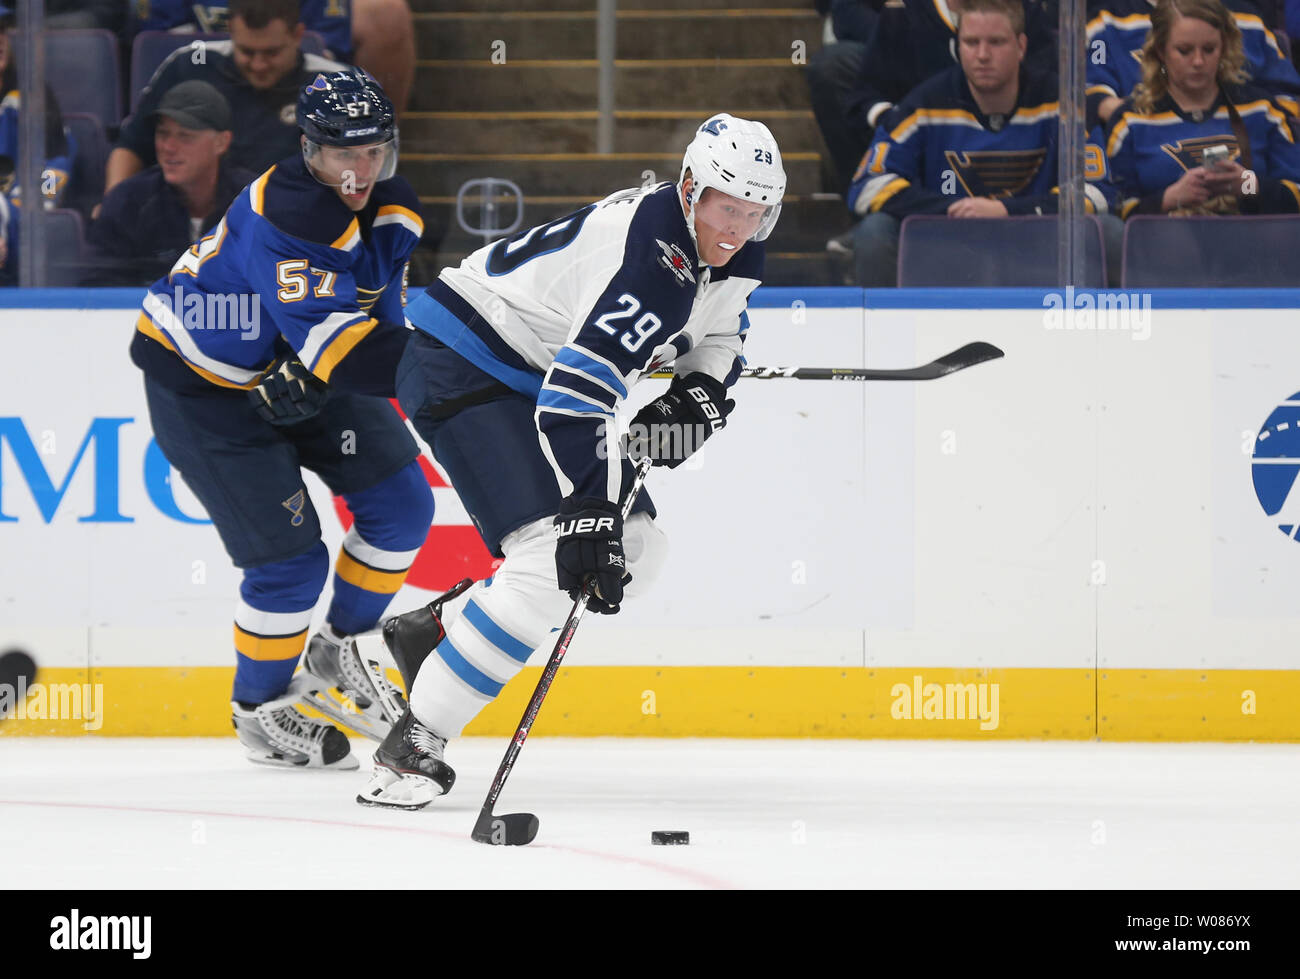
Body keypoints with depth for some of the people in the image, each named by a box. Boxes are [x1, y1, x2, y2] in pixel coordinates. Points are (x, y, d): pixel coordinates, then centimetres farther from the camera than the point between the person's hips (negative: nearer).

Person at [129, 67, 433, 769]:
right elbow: (328, 339, -40)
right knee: (290, 557, -10)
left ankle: (335, 657, 21)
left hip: (296, 371, 8)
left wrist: (307, 379, -21)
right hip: (202, 386, -8)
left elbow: (377, 313, -6)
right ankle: (258, 708, 14)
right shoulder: (280, 217, -34)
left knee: (402, 505, 0)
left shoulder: (388, 205, -7)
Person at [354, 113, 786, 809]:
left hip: (533, 378, 10)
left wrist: (698, 394, 0)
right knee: (554, 559, -23)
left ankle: (433, 631, 18)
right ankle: (411, 745, -20)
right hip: (462, 367, -10)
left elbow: (718, 334, 22)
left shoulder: (731, 252, 0)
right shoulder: (655, 260, -30)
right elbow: (578, 389, -37)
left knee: (635, 554, 9)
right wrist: (587, 515, -40)